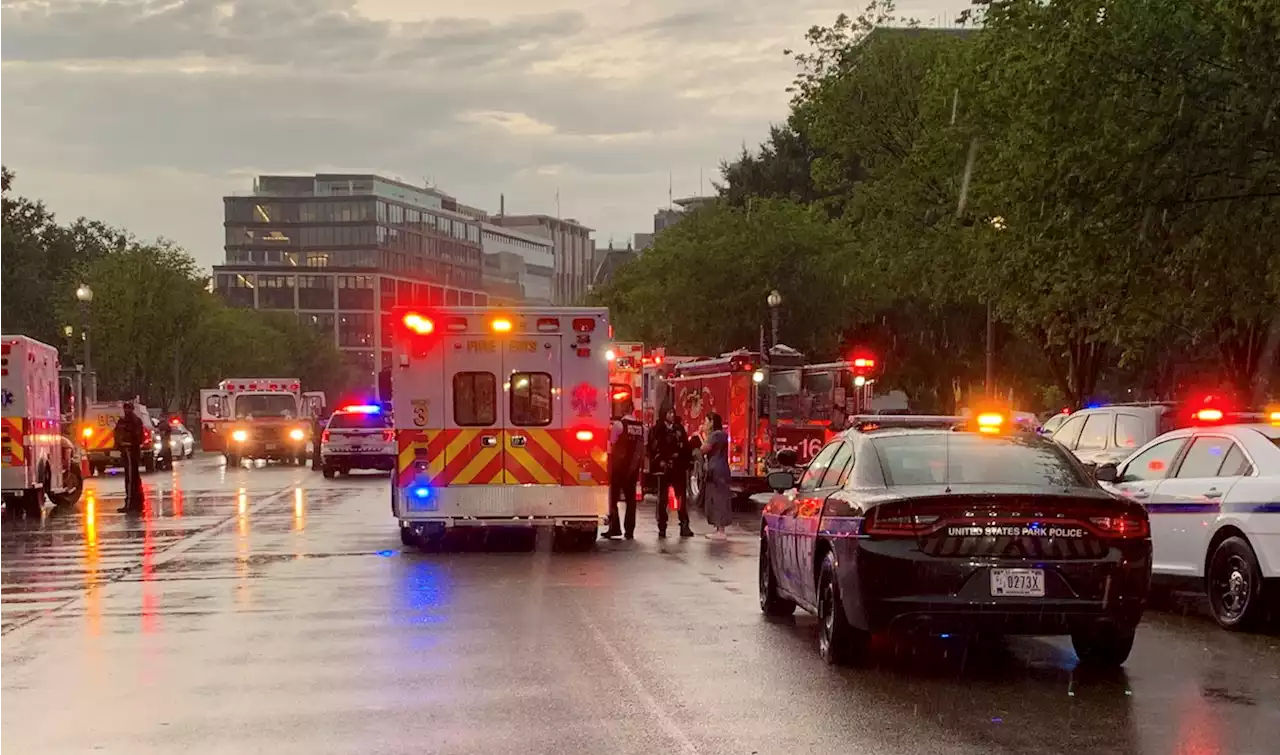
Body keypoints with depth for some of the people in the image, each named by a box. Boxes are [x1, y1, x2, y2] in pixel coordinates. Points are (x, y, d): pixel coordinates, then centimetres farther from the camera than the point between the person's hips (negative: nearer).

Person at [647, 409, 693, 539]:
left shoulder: (679, 428, 10)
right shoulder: (657, 430, 0)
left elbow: (686, 447, 9)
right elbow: (653, 448, -5)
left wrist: (686, 463, 2)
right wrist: (660, 461, -15)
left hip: (679, 468, 3)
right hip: (664, 468, -3)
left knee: (681, 497, 1)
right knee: (662, 499, 1)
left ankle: (684, 526, 3)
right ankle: (662, 528, 5)